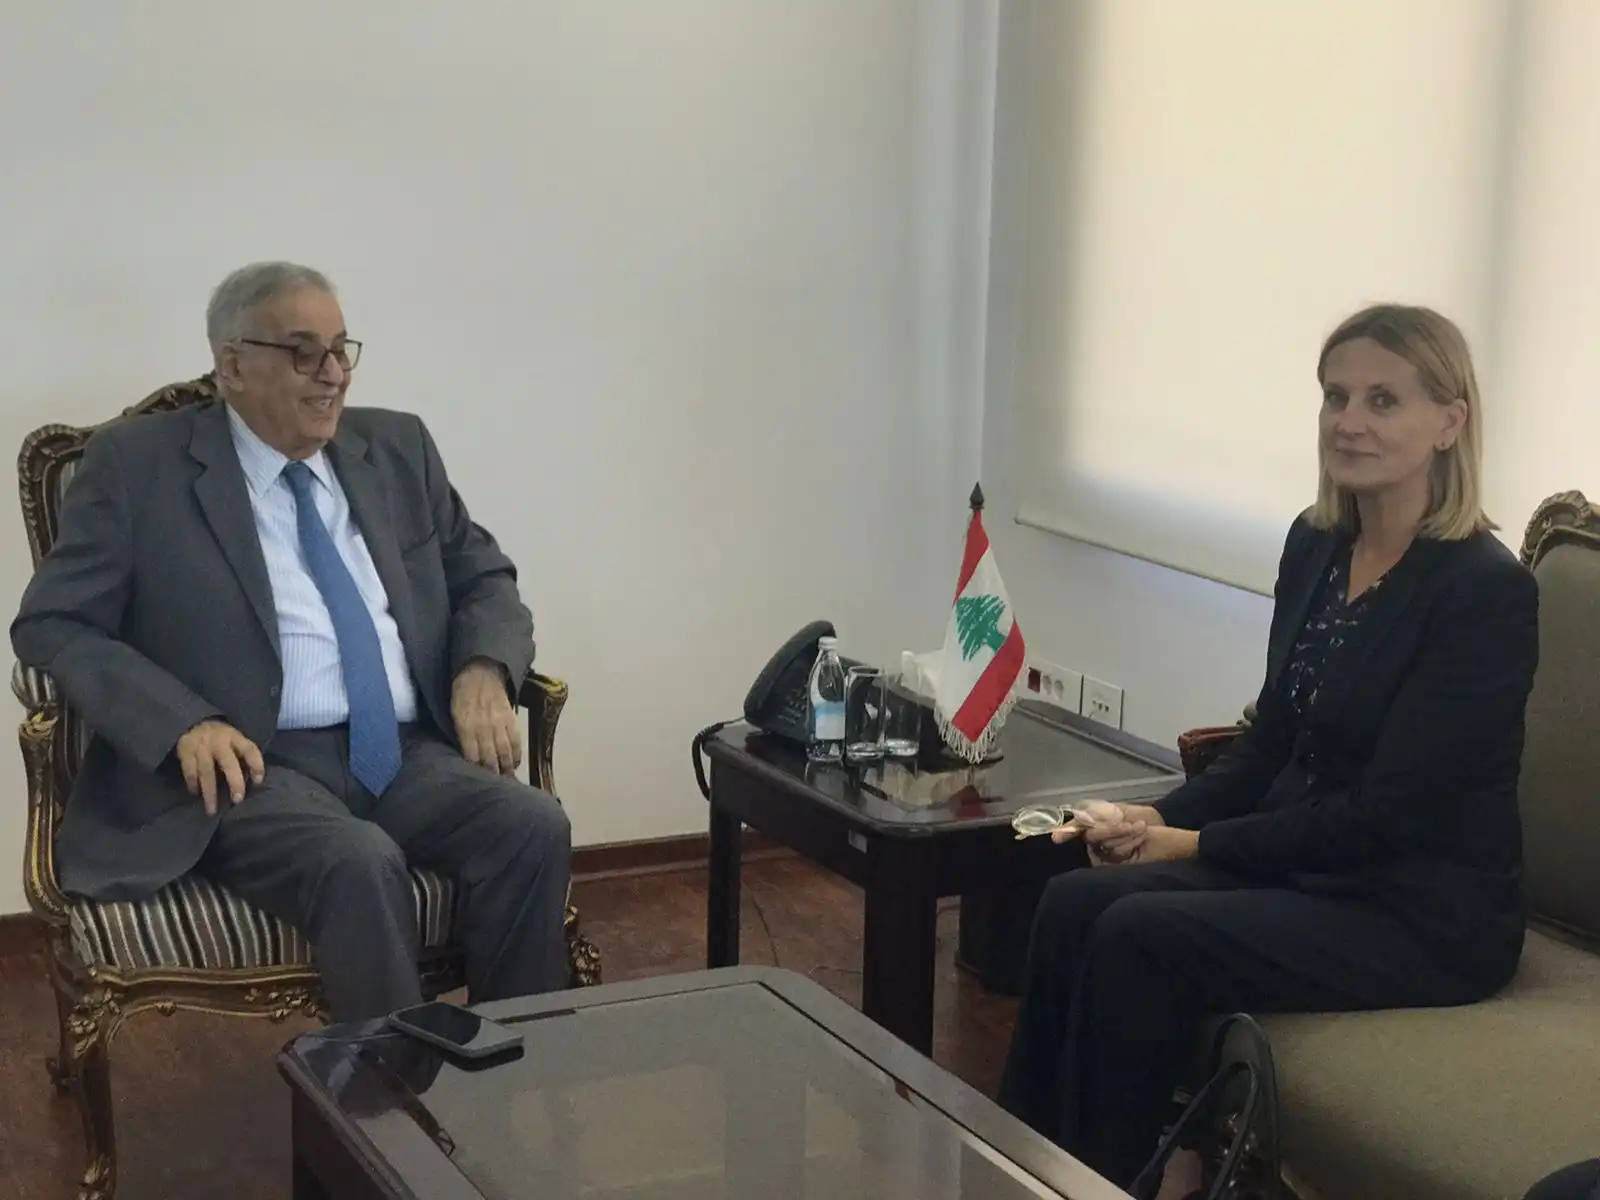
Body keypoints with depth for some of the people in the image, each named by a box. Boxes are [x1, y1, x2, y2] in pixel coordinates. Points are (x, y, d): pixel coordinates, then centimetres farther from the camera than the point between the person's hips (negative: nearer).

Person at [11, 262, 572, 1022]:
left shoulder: (398, 448, 16)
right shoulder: (138, 463, 3)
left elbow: (484, 579, 22)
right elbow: (51, 625, 0)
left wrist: (483, 670, -2)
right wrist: (184, 723, -17)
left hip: (409, 754, 5)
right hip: (253, 765, -4)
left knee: (535, 828, -24)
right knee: (361, 862, -34)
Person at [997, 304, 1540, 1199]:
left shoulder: (1486, 591, -18)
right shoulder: (1316, 545, 5)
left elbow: (1389, 812, -20)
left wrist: (1195, 845, -15)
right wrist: (1161, 818, -5)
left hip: (1426, 914, -7)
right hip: (1307, 862, 7)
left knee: (1144, 938, -24)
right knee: (1076, 904, -15)